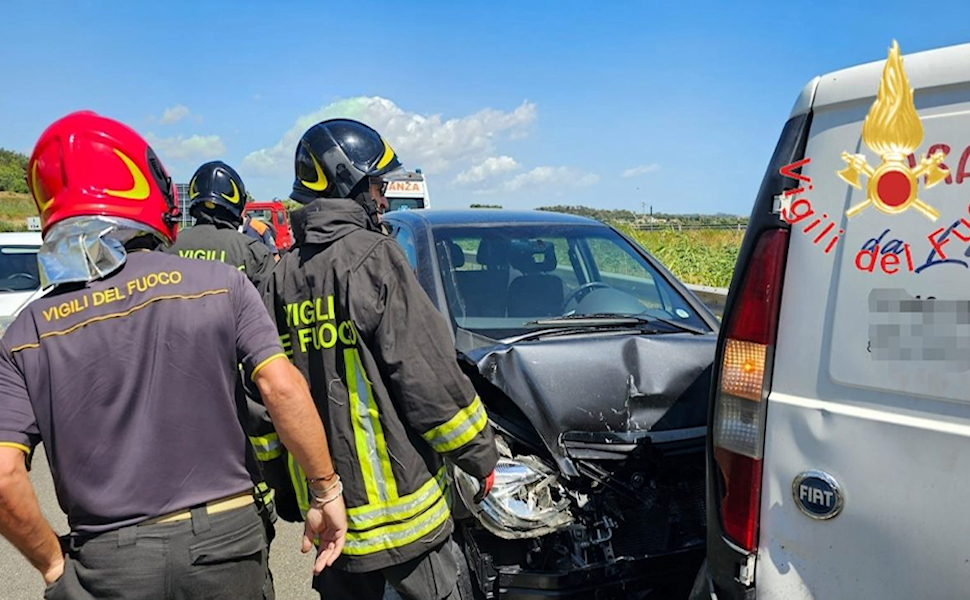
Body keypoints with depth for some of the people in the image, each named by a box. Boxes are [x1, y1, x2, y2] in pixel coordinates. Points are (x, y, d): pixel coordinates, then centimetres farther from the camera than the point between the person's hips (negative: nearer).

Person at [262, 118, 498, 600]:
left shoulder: (282, 276, 5)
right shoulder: (373, 258, -14)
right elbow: (428, 375, -16)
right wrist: (481, 455, -5)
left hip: (323, 495, 7)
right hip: (396, 495, -6)